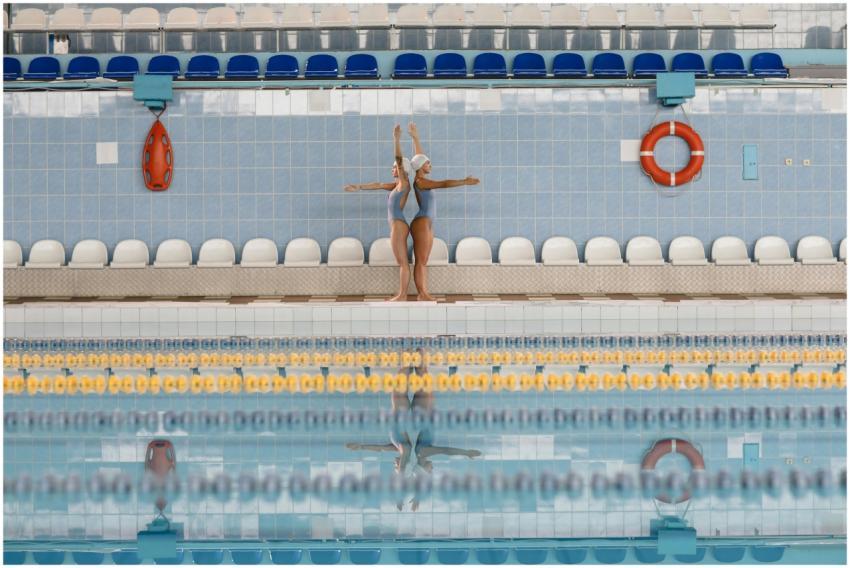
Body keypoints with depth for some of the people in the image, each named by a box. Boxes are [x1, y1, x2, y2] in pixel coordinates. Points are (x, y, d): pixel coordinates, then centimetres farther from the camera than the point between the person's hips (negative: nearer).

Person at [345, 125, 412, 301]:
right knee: (402, 262, 10)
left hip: (398, 227, -10)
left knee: (403, 262, -7)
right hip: (397, 227, 10)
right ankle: (402, 294, 13)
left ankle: (402, 295, -5)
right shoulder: (397, 185, 17)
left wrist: (397, 140, -25)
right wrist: (359, 186, 27)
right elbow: (378, 185, 25)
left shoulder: (405, 183, -8)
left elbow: (400, 160, -18)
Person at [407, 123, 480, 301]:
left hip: (427, 224, 10)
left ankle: (423, 293, 8)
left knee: (424, 261, 8)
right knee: (420, 261, -8)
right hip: (421, 223, -10)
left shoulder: (421, 179, 11)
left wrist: (415, 138, 25)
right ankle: (421, 294, -8)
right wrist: (465, 182, -25)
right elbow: (444, 184, -24)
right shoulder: (420, 182, -15)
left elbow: (418, 157, 22)